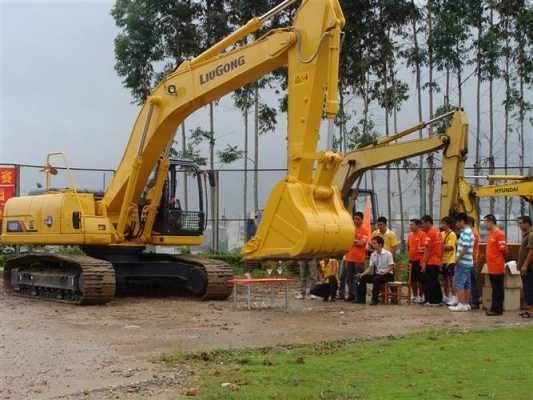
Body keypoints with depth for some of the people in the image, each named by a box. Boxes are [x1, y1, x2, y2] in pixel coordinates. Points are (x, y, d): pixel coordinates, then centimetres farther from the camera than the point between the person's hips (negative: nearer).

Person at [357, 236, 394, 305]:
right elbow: (370, 267, 5)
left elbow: (391, 267, -11)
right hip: (377, 274, 6)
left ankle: (375, 299, -27)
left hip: (387, 275, -6)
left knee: (376, 279, -36)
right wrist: (363, 274, -11)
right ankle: (361, 298, -7)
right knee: (362, 278, -11)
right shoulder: (373, 255, 6)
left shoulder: (388, 254, -11)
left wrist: (383, 272, -25)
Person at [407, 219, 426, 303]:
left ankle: (421, 296, 9)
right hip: (412, 260, 7)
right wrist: (409, 259, 13)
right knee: (413, 279, 11)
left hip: (419, 260, -7)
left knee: (420, 279, 0)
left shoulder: (422, 234, -9)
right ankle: (415, 296, 22)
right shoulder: (410, 235, 12)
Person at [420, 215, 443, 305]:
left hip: (430, 262, -9)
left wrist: (424, 262, -15)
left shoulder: (429, 233, -13)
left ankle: (432, 301, 0)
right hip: (437, 261, 9)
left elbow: (428, 249, -17)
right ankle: (438, 299, 17)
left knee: (430, 282, -2)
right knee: (435, 281, 14)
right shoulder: (438, 232, 14)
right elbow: (441, 247, 17)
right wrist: (441, 259, 20)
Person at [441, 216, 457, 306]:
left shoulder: (452, 234, -11)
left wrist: (441, 246, -15)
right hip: (443, 260, 7)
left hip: (450, 260, -7)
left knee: (451, 279, -4)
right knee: (445, 278, 13)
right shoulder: (442, 233, 11)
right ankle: (446, 297, 21)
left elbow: (450, 247, -19)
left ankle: (453, 298, 1)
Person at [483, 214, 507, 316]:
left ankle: (498, 309, 1)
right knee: (494, 288, 13)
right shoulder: (490, 233, 14)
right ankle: (494, 308, 18)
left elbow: (504, 249, -16)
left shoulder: (499, 233, -13)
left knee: (498, 289, -3)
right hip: (491, 267, 9)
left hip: (497, 267, -9)